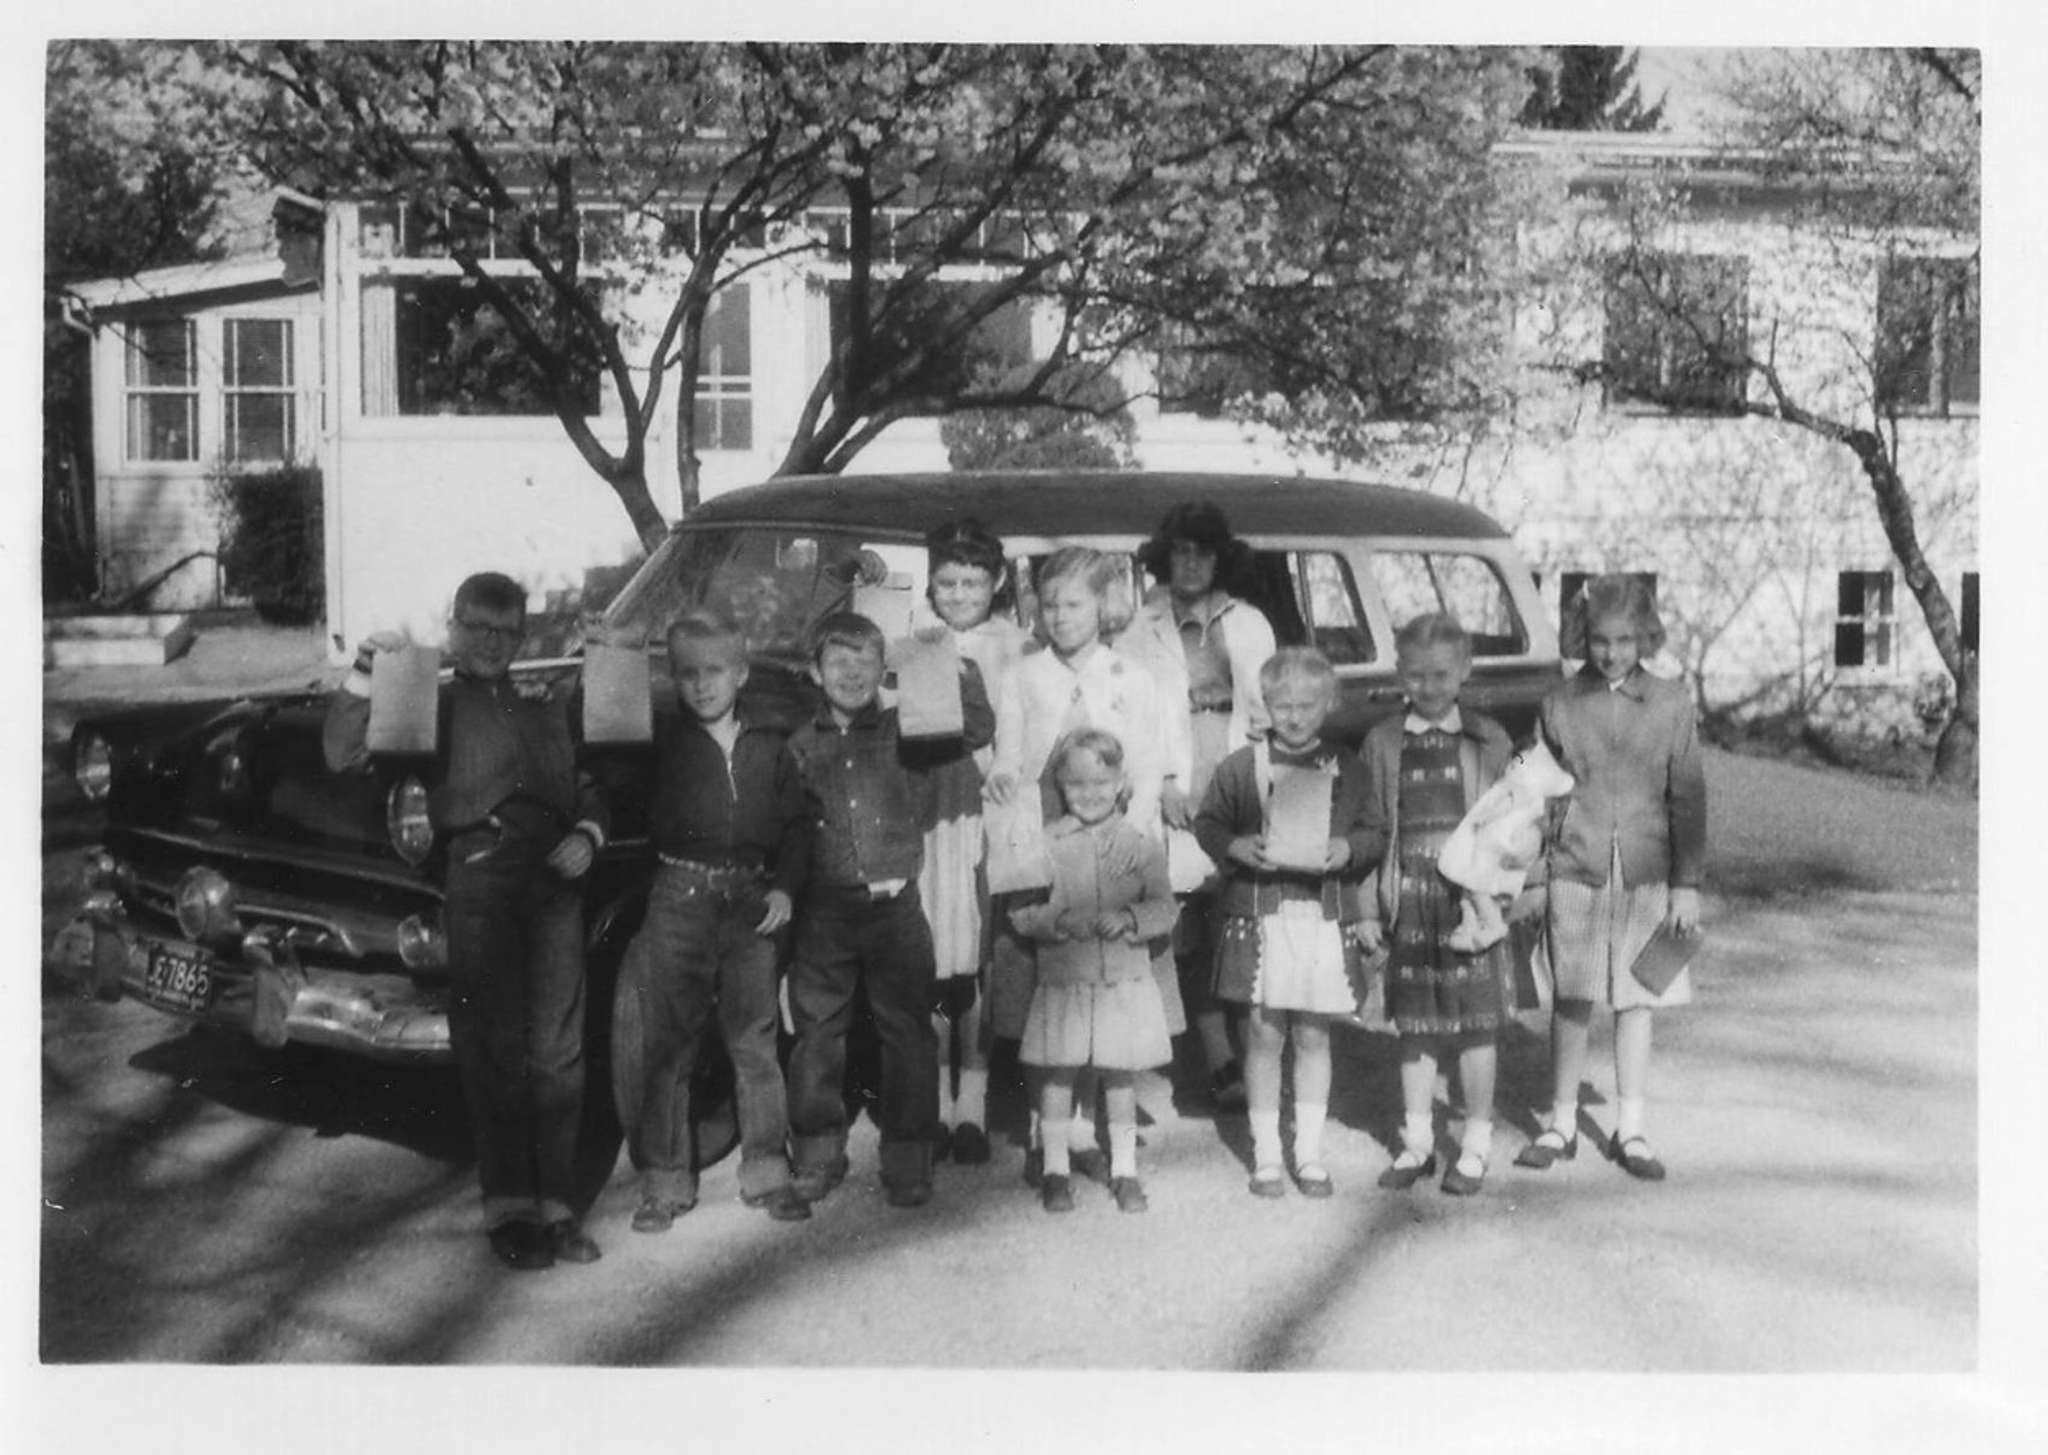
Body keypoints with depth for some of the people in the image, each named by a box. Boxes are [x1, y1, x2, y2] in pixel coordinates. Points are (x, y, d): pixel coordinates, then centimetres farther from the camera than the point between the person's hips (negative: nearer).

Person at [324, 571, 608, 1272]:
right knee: (494, 1046, -4)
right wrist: (365, 673, -14)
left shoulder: (547, 706, 23)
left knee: (557, 1049, 2)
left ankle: (555, 1205, 7)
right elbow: (343, 753, -2)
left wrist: (587, 834, 3)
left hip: (556, 879, 3)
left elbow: (588, 788, 23)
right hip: (478, 878, -3)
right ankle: (508, 1209, 1)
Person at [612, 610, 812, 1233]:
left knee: (756, 1040, 6)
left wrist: (785, 887, -1)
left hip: (752, 902, 2)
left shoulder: (768, 747, 10)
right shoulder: (660, 742, 4)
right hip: (679, 897, -2)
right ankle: (664, 1181, 8)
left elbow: (796, 824, 10)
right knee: (666, 1044, 0)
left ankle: (767, 1173, 15)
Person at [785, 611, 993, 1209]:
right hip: (824, 908, 1)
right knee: (817, 1031, 7)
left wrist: (957, 671, -20)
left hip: (895, 904, -1)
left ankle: (907, 1159, 12)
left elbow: (975, 732, -8)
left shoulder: (904, 732, 3)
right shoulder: (801, 745, 7)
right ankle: (818, 1154, 20)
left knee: (907, 1030, 2)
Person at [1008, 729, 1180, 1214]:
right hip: (1061, 980, 0)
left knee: (1120, 1074, 6)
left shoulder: (1141, 846, 2)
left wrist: (1128, 919, -18)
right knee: (1058, 1072, 4)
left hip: (1125, 983, 0)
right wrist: (1059, 921, -20)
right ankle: (1055, 1171, 17)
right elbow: (1020, 911, -3)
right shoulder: (1046, 846, 0)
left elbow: (1165, 908, -1)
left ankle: (1124, 1171, 20)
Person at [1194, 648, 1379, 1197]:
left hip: (1325, 915, 1)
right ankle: (1266, 1155, 14)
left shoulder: (1348, 771, 6)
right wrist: (1235, 846, -12)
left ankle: (1310, 1154, 18)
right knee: (1263, 1034, 2)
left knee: (1313, 1036, 7)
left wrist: (1349, 849, -10)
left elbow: (1372, 833, 10)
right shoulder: (1240, 766, 2)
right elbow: (1206, 823, 6)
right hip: (1259, 913, -1)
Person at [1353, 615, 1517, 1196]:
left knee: (1476, 1023, 3)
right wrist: (1368, 909, 2)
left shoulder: (1489, 740, 2)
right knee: (1415, 1024, 9)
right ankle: (1417, 1142, 21)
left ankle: (1476, 1146, 15)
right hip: (1409, 895, 1)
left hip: (1472, 894, -1)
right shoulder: (1382, 743, 4)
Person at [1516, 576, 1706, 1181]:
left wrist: (1687, 883, 0)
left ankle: (1630, 1130, 19)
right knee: (1572, 1002, 5)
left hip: (1647, 876, 0)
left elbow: (1688, 798, 2)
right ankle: (1562, 1125, 18)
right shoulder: (1560, 705, 0)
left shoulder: (1671, 704, 0)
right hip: (1576, 874, 0)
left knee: (1636, 1002, 8)